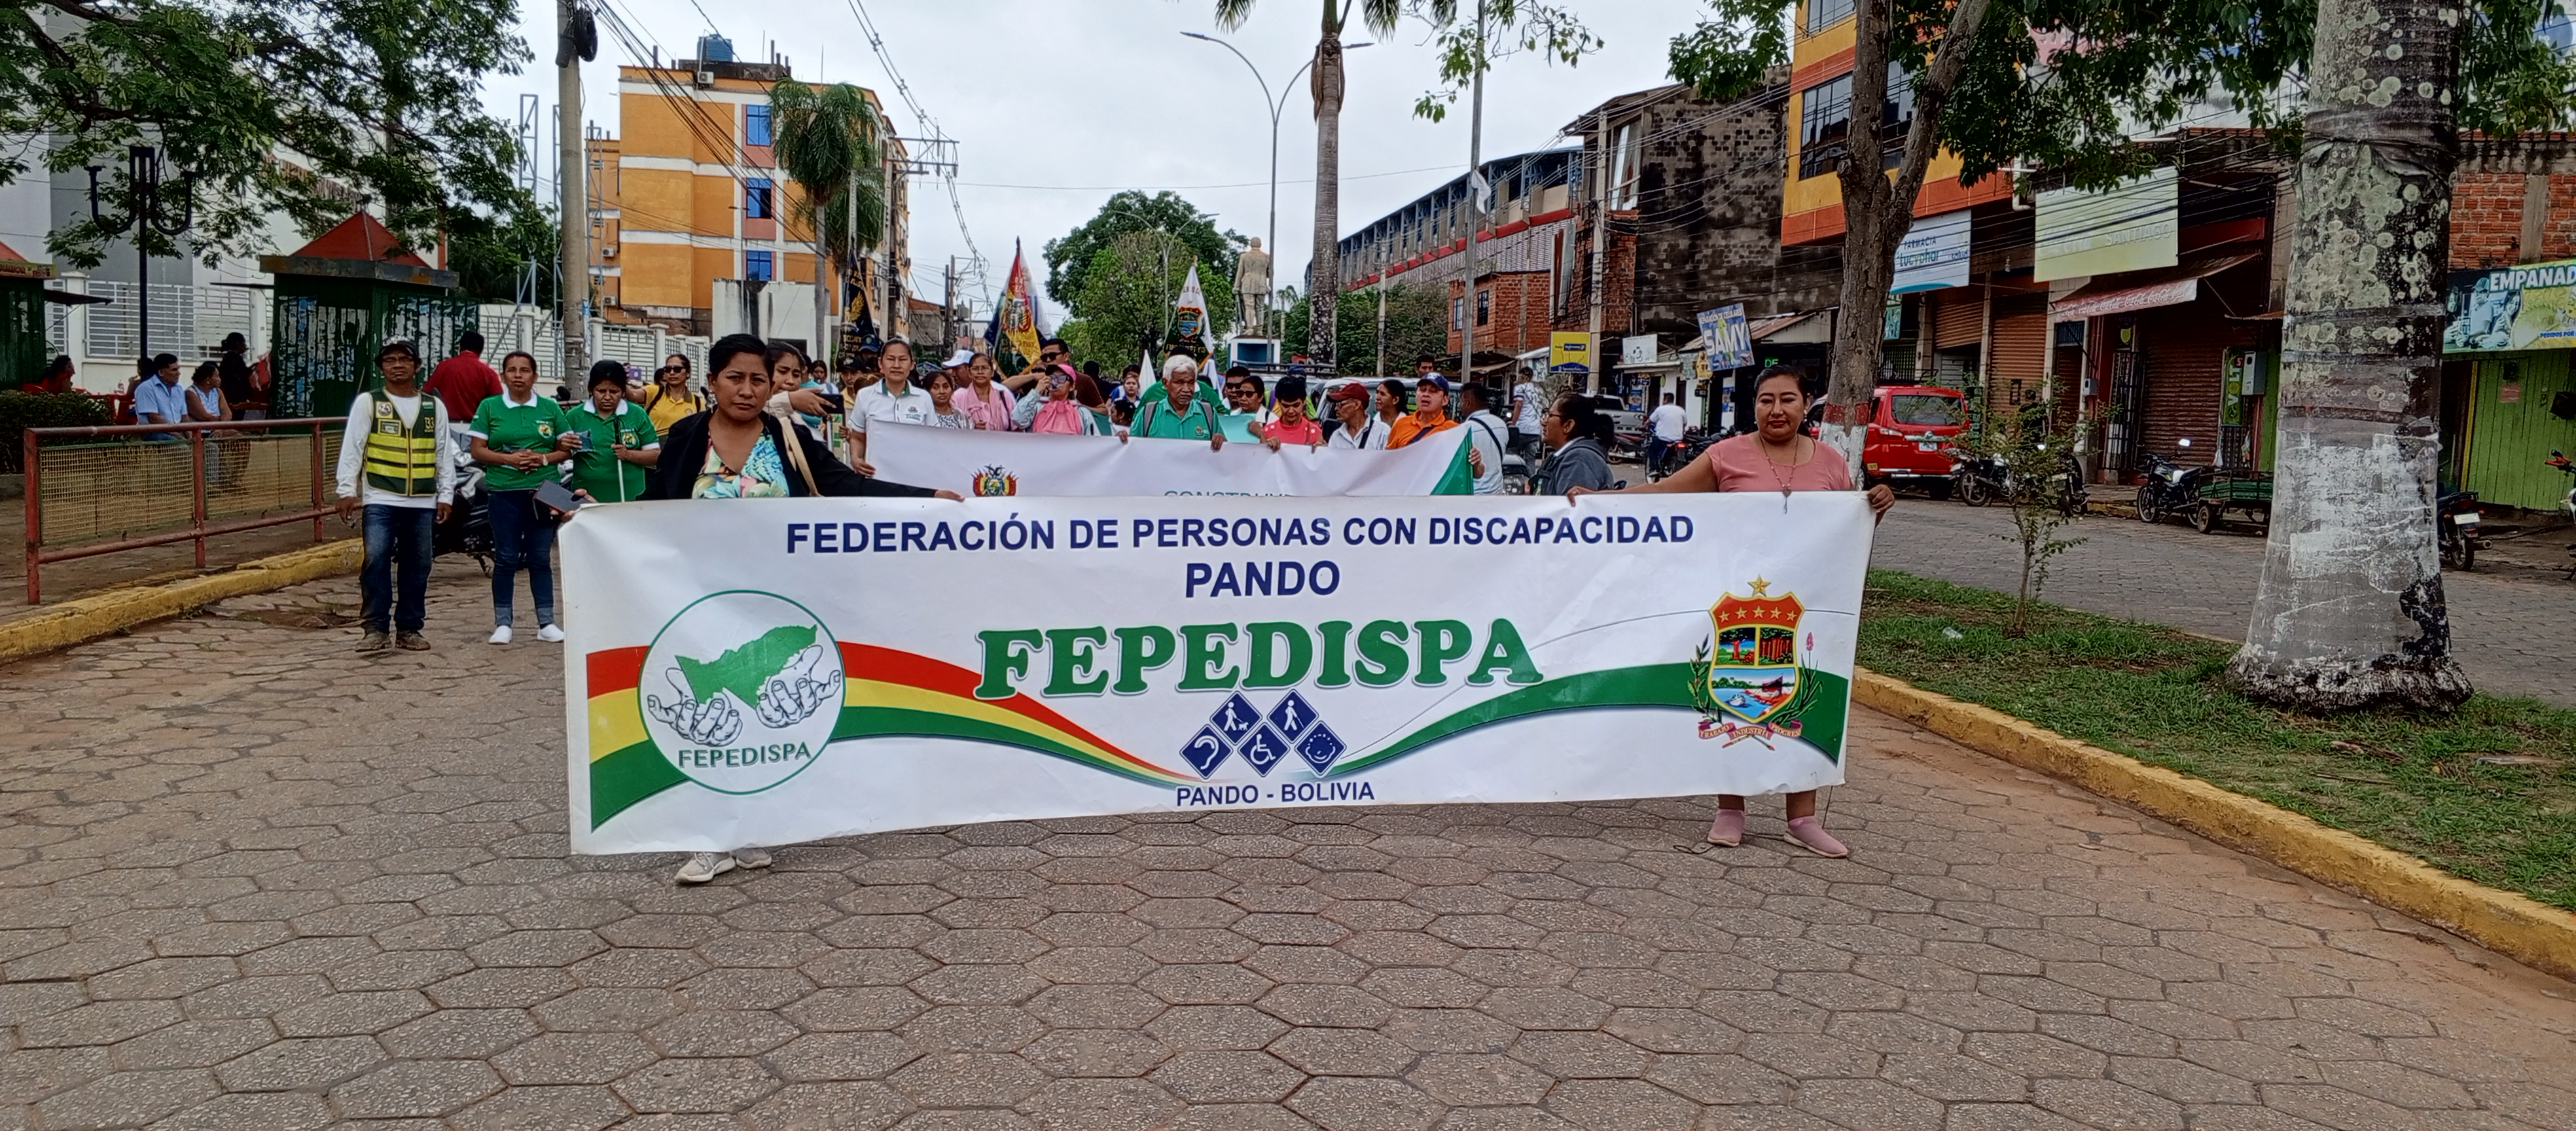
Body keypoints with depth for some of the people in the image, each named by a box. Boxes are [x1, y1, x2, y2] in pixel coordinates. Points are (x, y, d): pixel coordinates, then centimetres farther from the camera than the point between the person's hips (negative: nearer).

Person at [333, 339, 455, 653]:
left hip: (423, 502, 3)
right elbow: (352, 448, 0)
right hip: (381, 500, -3)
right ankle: (376, 628, -2)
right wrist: (347, 490, -7)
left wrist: (445, 495, 8)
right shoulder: (368, 403, 3)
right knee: (376, 561, -10)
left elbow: (445, 453, 13)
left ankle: (409, 629, 14)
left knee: (417, 566, 6)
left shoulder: (434, 407, 11)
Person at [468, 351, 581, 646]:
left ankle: (547, 623, 11)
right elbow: (477, 450, 0)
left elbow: (566, 449, 8)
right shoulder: (489, 407, 4)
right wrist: (510, 459, -14)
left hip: (543, 491, 1)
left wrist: (543, 459, -11)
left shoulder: (550, 408, 7)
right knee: (506, 559, 2)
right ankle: (502, 623, 9)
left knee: (540, 559, 6)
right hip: (504, 491, -1)